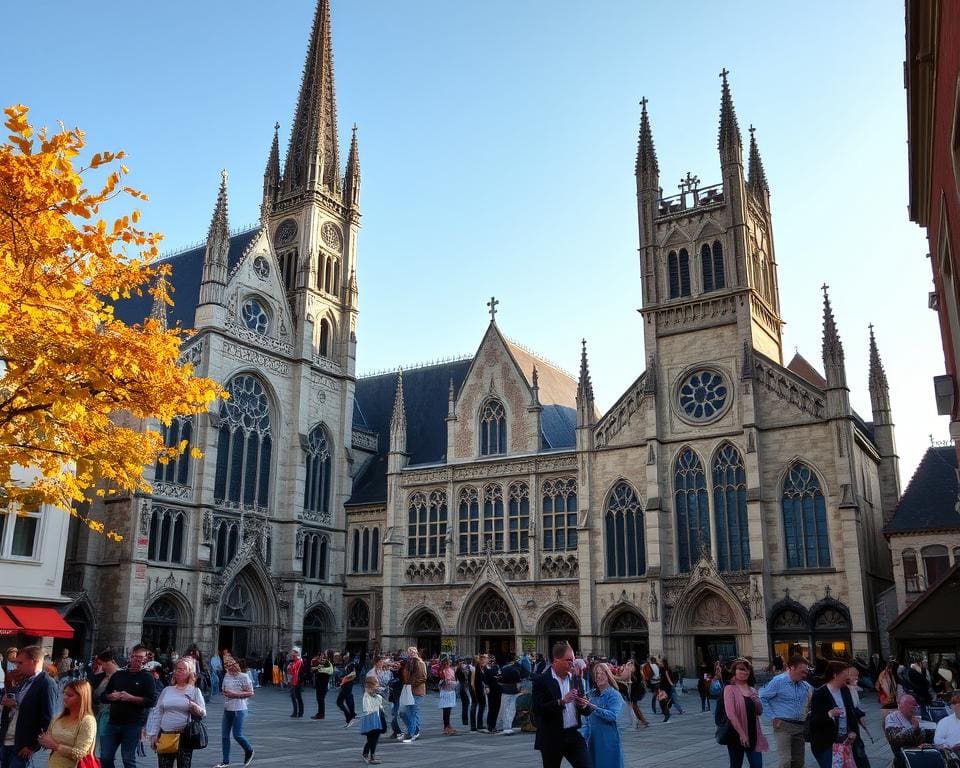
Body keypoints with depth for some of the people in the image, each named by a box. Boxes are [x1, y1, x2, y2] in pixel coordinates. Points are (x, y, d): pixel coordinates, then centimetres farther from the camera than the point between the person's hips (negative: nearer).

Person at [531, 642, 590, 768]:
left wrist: (584, 705, -9)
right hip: (551, 738, -4)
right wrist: (561, 702, -26)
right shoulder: (541, 681, -9)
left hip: (574, 735, 4)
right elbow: (537, 709, -19)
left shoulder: (575, 679, 8)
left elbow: (582, 709, 15)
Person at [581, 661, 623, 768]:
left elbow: (613, 715, -24)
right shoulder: (592, 694, 8)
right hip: (593, 739, 5)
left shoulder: (614, 695, -8)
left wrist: (594, 708, -32)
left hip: (608, 740, -5)